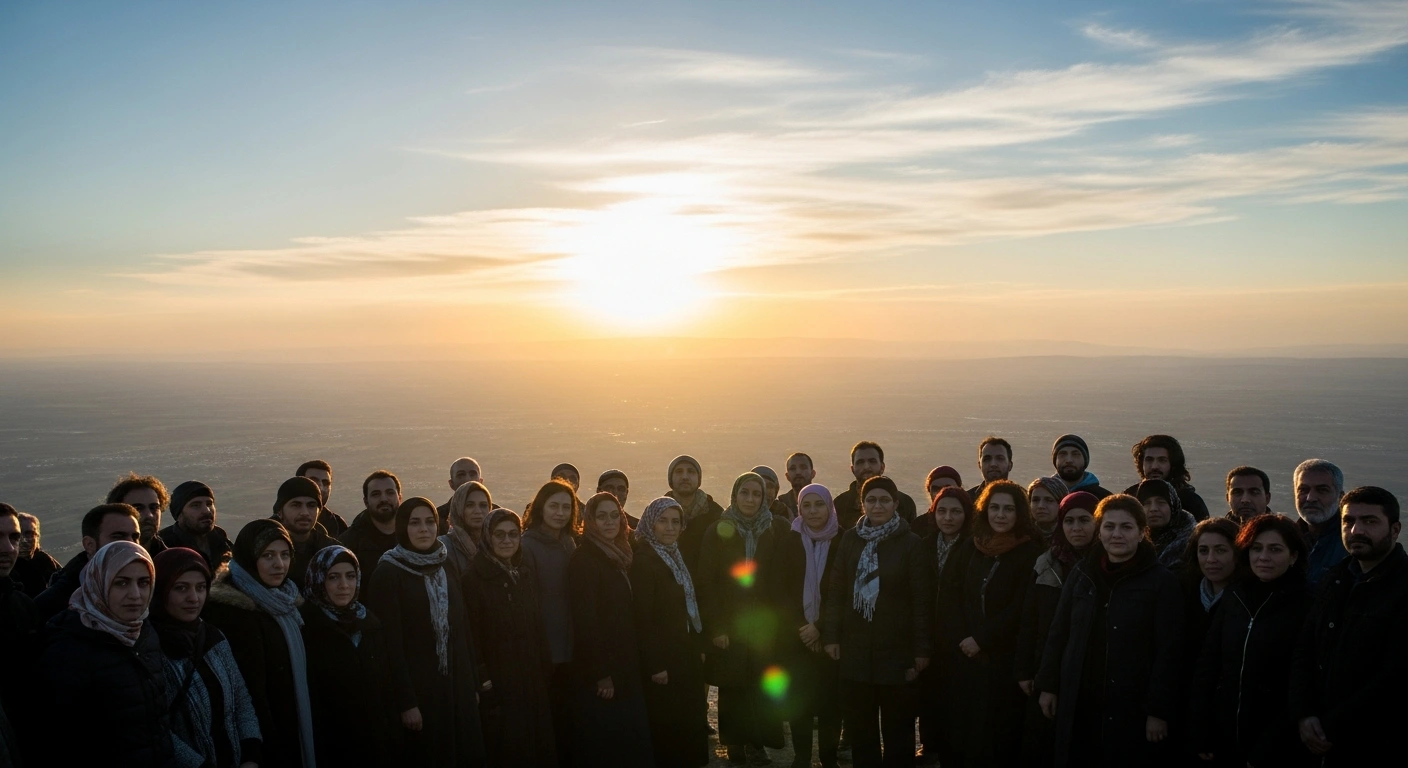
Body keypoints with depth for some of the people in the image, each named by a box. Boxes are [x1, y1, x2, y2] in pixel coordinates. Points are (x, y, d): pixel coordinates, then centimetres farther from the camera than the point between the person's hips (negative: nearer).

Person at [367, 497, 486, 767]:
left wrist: (473, 685, 7)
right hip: (417, 687, -5)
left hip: (456, 684, 5)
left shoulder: (448, 569, 9)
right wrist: (405, 702, -17)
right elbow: (391, 643, -14)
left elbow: (463, 629, 10)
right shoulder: (388, 573, -9)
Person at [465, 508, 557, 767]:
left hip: (532, 680, 6)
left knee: (536, 745, 10)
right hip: (497, 683, -6)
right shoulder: (474, 578, -10)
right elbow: (471, 636, -14)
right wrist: (482, 683, -19)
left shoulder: (525, 575, 10)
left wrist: (546, 669, 8)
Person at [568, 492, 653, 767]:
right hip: (600, 674, -7)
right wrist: (601, 673, -18)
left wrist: (637, 664, 9)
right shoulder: (584, 559, -13)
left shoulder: (622, 557, 12)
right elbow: (585, 620, -17)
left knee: (633, 745, 7)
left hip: (626, 668, 7)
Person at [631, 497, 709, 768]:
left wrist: (697, 648, 10)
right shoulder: (643, 561, -15)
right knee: (666, 732, 1)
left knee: (687, 726, 14)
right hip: (662, 661, -8)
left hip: (685, 657, 8)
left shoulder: (676, 557, 11)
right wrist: (654, 665, -22)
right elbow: (642, 617, -20)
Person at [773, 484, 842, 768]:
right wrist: (801, 627, -9)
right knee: (798, 700, -1)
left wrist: (820, 627, -11)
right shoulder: (789, 542, 3)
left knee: (830, 700, 1)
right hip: (795, 635, 1)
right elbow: (780, 590, 1)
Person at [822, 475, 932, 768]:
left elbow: (922, 600, -6)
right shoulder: (850, 538, 3)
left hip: (896, 650, -3)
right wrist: (830, 635, -1)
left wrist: (922, 649, -8)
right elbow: (835, 590, 4)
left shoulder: (911, 543, -6)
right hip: (854, 648, 3)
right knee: (859, 727, 11)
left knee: (897, 726, 7)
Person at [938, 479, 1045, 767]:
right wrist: (960, 638, -8)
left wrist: (982, 640, -11)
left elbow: (1021, 609, -10)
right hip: (965, 657, 4)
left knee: (998, 733, 2)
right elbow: (949, 597, 5)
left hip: (1004, 659, -3)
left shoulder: (1031, 554, -5)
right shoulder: (968, 548, 8)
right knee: (963, 729, 7)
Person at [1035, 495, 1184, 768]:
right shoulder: (1082, 572, 5)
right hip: (1077, 702, 3)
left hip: (1132, 706, -3)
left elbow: (1168, 652, -8)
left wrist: (1159, 710, -11)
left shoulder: (1162, 581, -5)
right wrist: (1048, 685, 6)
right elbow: (1058, 633, 9)